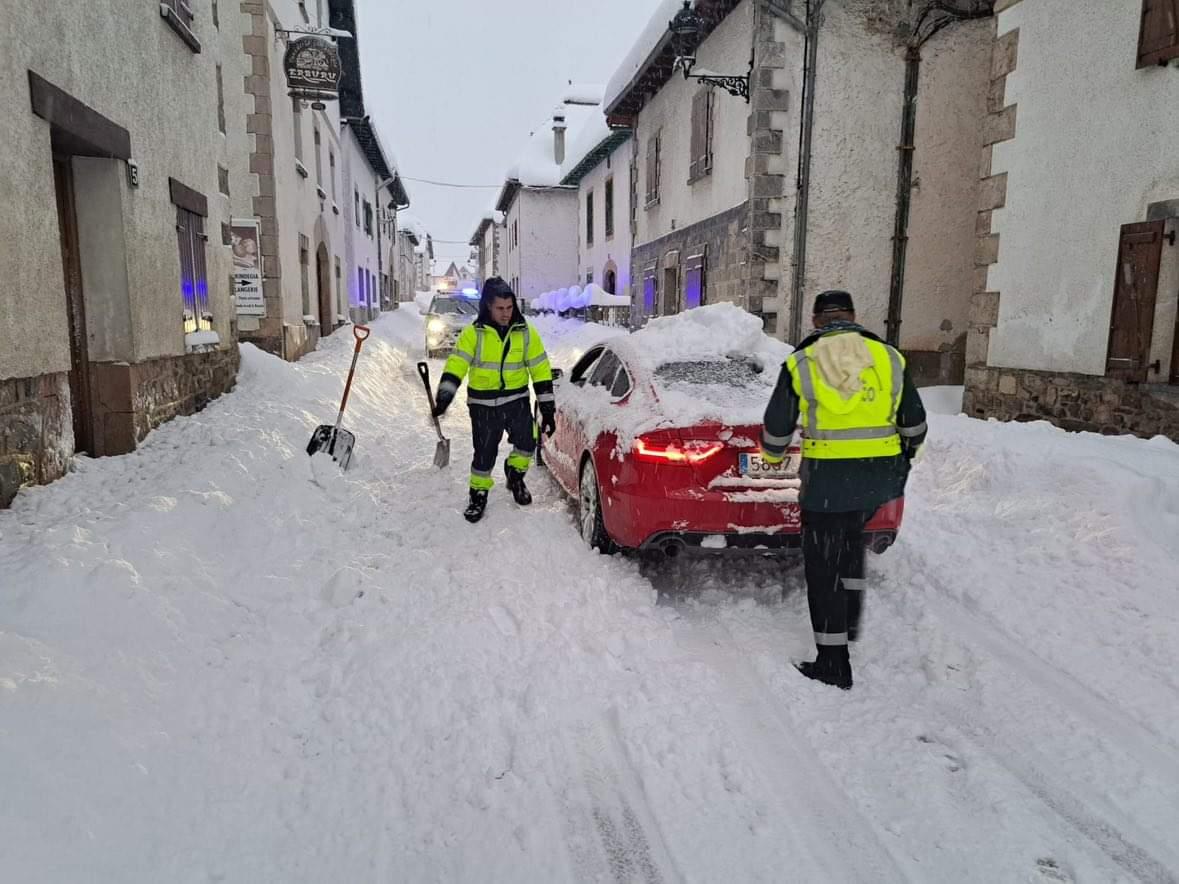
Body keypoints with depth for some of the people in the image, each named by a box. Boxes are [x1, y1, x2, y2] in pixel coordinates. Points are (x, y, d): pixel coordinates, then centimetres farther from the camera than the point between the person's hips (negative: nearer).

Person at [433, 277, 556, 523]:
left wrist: (548, 408, -1)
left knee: (527, 440, -14)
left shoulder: (526, 332, -2)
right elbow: (456, 365, -12)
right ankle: (479, 494, 26)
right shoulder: (473, 333, -6)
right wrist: (445, 395, -28)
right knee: (484, 452, 4)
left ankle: (515, 475, 17)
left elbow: (541, 370, 1)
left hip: (517, 399, 1)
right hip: (483, 403, -1)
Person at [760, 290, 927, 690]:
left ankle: (833, 663, 10)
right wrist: (905, 458, 32)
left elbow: (777, 427, 4)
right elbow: (914, 424, 13)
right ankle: (850, 619, 36)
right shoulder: (889, 358, 6)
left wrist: (772, 456, 24)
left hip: (827, 477, -4)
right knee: (851, 537, 30)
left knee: (824, 566, 5)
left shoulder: (801, 363, -2)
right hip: (880, 476, 4)